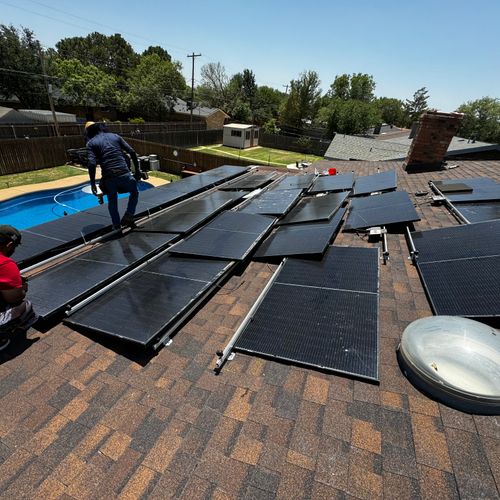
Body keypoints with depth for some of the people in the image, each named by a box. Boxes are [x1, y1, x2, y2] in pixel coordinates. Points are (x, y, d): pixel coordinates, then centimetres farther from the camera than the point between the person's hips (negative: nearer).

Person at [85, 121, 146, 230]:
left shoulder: (91, 143, 9)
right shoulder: (115, 136, 16)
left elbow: (91, 164, -6)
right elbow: (132, 152, 6)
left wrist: (92, 183, -1)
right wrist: (137, 169, 12)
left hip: (108, 177, 0)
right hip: (124, 173, 1)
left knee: (112, 202, 20)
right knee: (134, 192, 27)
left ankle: (117, 227, 26)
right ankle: (128, 217, 12)